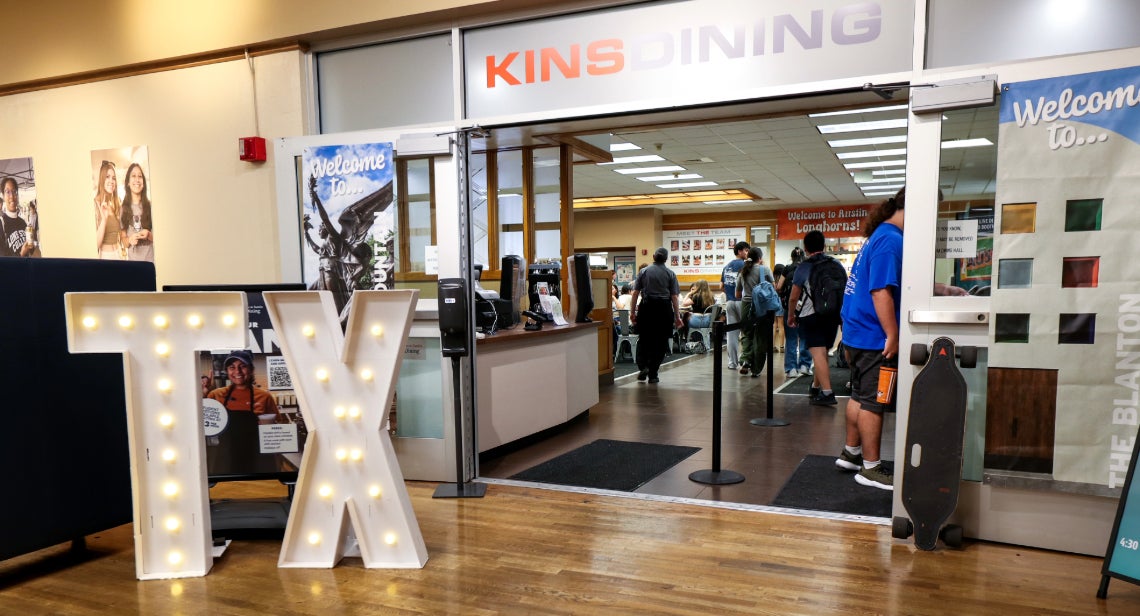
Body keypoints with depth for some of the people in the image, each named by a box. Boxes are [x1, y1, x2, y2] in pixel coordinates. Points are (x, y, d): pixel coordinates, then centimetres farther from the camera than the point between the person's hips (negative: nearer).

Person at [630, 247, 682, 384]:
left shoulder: (643, 272, 4)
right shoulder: (670, 274, 2)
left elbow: (635, 293, 0)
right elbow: (674, 297, -2)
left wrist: (632, 312, 6)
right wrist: (677, 316, 2)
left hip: (646, 307, 1)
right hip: (664, 309, -1)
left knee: (644, 339, 12)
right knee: (660, 342, 6)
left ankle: (643, 366, -7)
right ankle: (653, 375, 8)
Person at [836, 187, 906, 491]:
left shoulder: (881, 235, 14)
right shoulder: (891, 239, -18)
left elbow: (903, 284, 24)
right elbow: (881, 292, -24)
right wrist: (892, 337, -21)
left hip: (859, 331, 10)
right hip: (875, 336, -10)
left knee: (861, 395, 18)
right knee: (872, 401, -1)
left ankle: (850, 453, 30)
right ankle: (871, 469, 10)